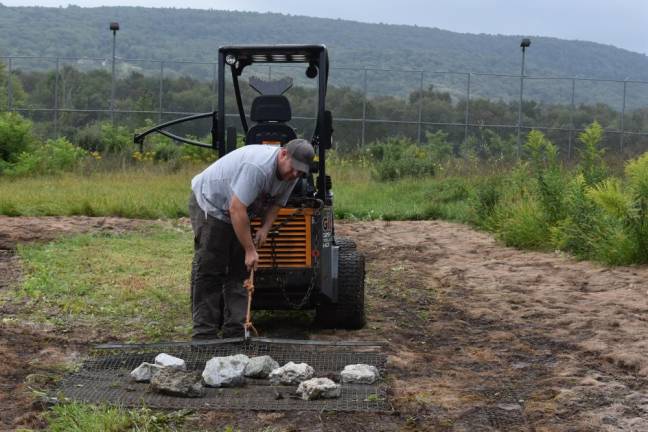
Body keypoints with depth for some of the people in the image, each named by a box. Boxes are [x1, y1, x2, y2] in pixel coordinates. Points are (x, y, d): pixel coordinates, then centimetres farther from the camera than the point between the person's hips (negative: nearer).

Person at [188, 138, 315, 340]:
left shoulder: (290, 174, -7)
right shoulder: (257, 167, -36)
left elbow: (276, 203, 7)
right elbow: (237, 210, -35)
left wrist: (265, 228, -11)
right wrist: (250, 250, -31)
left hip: (236, 212, 9)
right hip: (209, 203, -9)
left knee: (239, 272, 4)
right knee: (209, 272, -10)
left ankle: (235, 331, 5)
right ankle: (204, 334, -9)